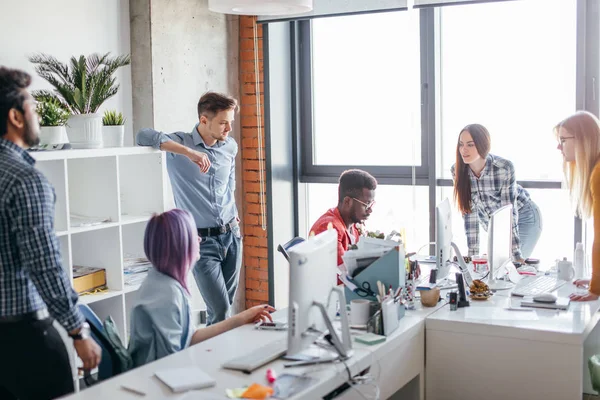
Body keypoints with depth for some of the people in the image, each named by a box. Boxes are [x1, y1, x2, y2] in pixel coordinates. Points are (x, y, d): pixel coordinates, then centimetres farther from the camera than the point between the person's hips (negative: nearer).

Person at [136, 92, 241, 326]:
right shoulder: (181, 143, -10)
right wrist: (188, 152, -32)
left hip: (232, 236, 5)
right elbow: (143, 135, -27)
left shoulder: (230, 146, 6)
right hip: (201, 240, -5)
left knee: (226, 306, 12)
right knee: (220, 312, -9)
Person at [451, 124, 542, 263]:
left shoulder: (505, 168, -32)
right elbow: (469, 212, -16)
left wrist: (517, 256, -31)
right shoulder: (457, 171, -21)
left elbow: (509, 212, -30)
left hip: (523, 218, -4)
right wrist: (473, 254, -18)